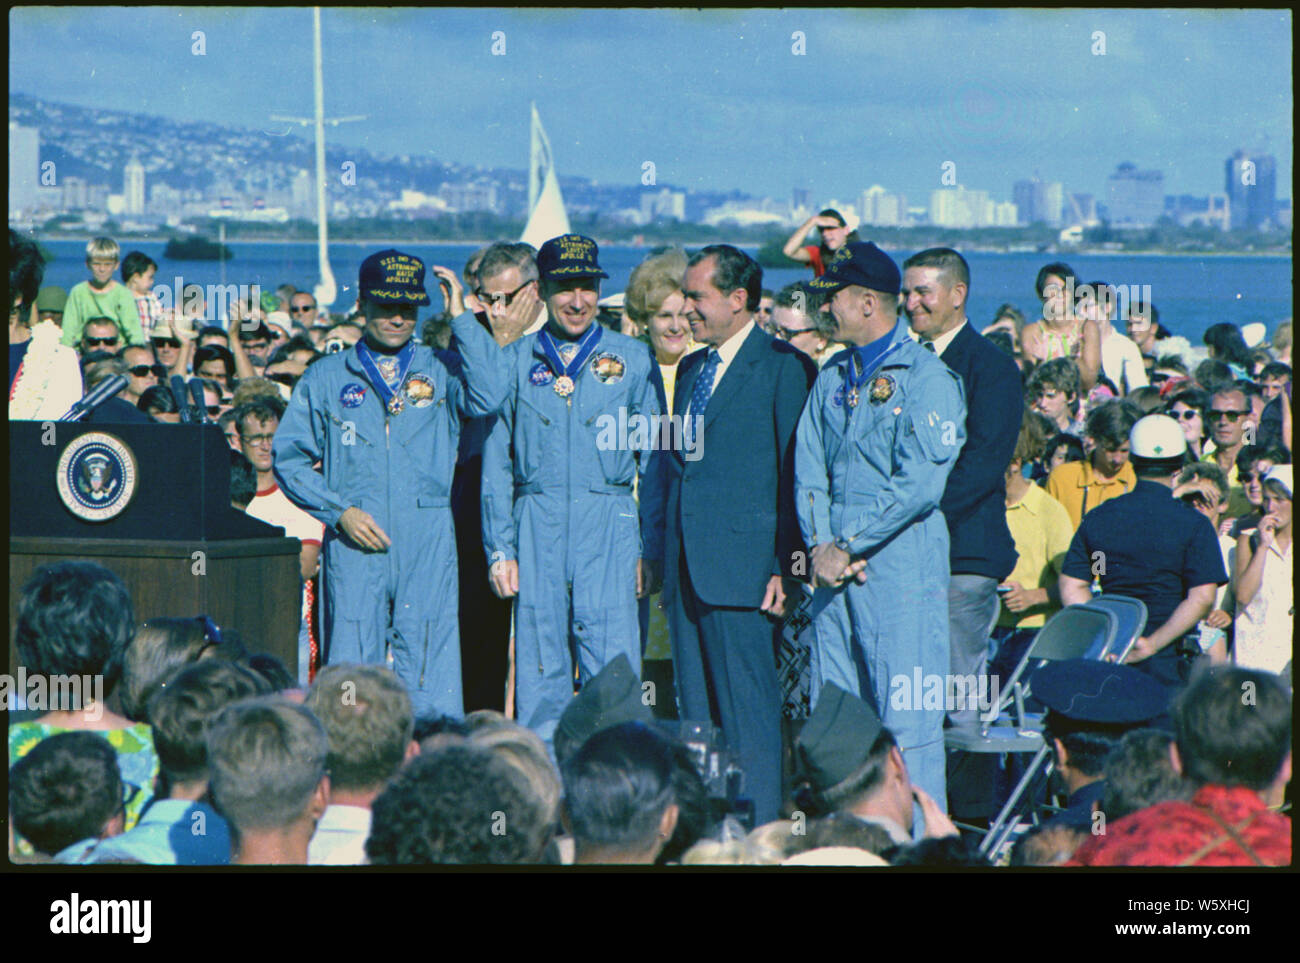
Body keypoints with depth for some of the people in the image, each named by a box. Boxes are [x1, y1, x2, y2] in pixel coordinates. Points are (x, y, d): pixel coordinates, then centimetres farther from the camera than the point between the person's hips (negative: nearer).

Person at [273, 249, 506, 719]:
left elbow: (486, 398, -10)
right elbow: (288, 457, 9)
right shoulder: (326, 377, 12)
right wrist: (339, 511, -4)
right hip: (353, 540, 0)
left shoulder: (441, 371, 11)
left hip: (428, 541, 0)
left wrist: (461, 318, -7)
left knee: (431, 671, -4)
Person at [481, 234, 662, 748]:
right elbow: (496, 462, 11)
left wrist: (651, 550, 1)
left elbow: (655, 461, 8)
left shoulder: (633, 359, 8)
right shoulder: (515, 361, 11)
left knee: (612, 666, -7)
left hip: (610, 523, -1)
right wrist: (499, 548, 3)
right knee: (539, 666, 2)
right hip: (536, 523, 1)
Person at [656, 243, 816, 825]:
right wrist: (664, 563, 14)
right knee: (695, 715, 9)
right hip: (686, 569, 8)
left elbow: (795, 474, -9)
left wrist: (785, 566, -14)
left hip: (742, 566, -8)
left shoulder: (783, 367, -5)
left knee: (748, 711, -6)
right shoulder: (690, 369, 19)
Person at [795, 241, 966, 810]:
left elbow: (920, 485, -15)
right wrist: (820, 546, -4)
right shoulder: (833, 378, 16)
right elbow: (808, 470, 13)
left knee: (905, 720, -7)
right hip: (836, 569, 7)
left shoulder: (927, 378, -7)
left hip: (900, 566, -7)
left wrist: (847, 547, -13)